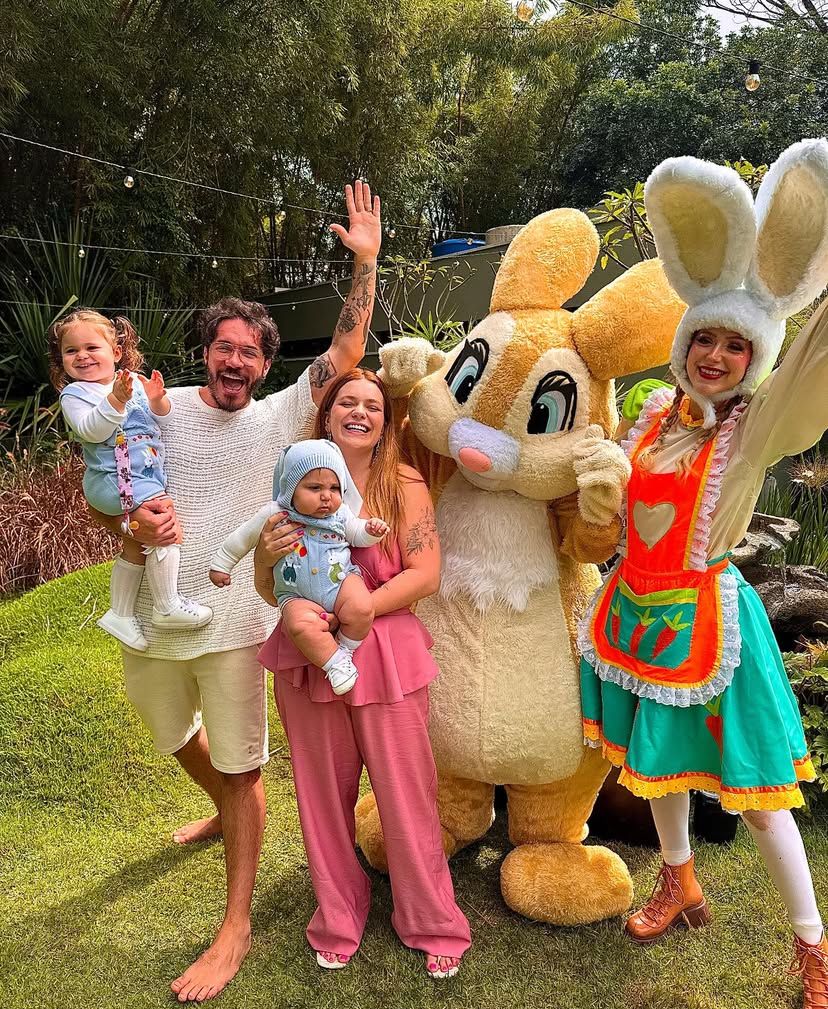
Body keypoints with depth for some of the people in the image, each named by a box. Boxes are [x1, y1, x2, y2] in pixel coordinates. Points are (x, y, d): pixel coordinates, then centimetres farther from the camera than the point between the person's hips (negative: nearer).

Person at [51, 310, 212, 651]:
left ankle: (120, 614, 32)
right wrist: (116, 400, -34)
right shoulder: (74, 394, -7)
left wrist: (158, 401, -11)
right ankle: (168, 606, -12)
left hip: (145, 477, 7)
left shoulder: (135, 382, 7)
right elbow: (92, 430, -23)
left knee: (134, 547, 16)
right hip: (116, 480, -7)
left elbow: (164, 421, 9)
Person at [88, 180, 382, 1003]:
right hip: (151, 623, 3)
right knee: (175, 736, 26)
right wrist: (132, 520, -22)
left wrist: (365, 262, -19)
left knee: (241, 772, 3)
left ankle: (235, 929, 17)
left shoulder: (280, 416, -4)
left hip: (233, 626, -3)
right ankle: (226, 810, 58)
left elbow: (346, 353, -12)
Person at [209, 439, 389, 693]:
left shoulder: (340, 513, 2)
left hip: (340, 581, 2)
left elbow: (356, 533, 18)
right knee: (302, 625, -33)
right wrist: (221, 564, 16)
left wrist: (371, 530, -5)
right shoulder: (275, 515, -5)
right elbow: (243, 537, 8)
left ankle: (345, 649, 0)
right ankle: (334, 662, -12)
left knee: (361, 609, -28)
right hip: (297, 596, -1)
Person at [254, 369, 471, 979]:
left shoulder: (404, 486, -2)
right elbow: (270, 589, 7)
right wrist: (267, 553, -16)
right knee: (324, 793, 13)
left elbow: (425, 575, -10)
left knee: (405, 793, 5)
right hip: (308, 656, 3)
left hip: (386, 655, -2)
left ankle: (432, 922, 26)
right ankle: (338, 918, 34)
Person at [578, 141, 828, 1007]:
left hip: (701, 614, -5)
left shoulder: (758, 426, -13)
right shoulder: (658, 408, 2)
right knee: (655, 756, 20)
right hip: (635, 605, 6)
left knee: (748, 781, 3)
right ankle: (680, 886, 44)